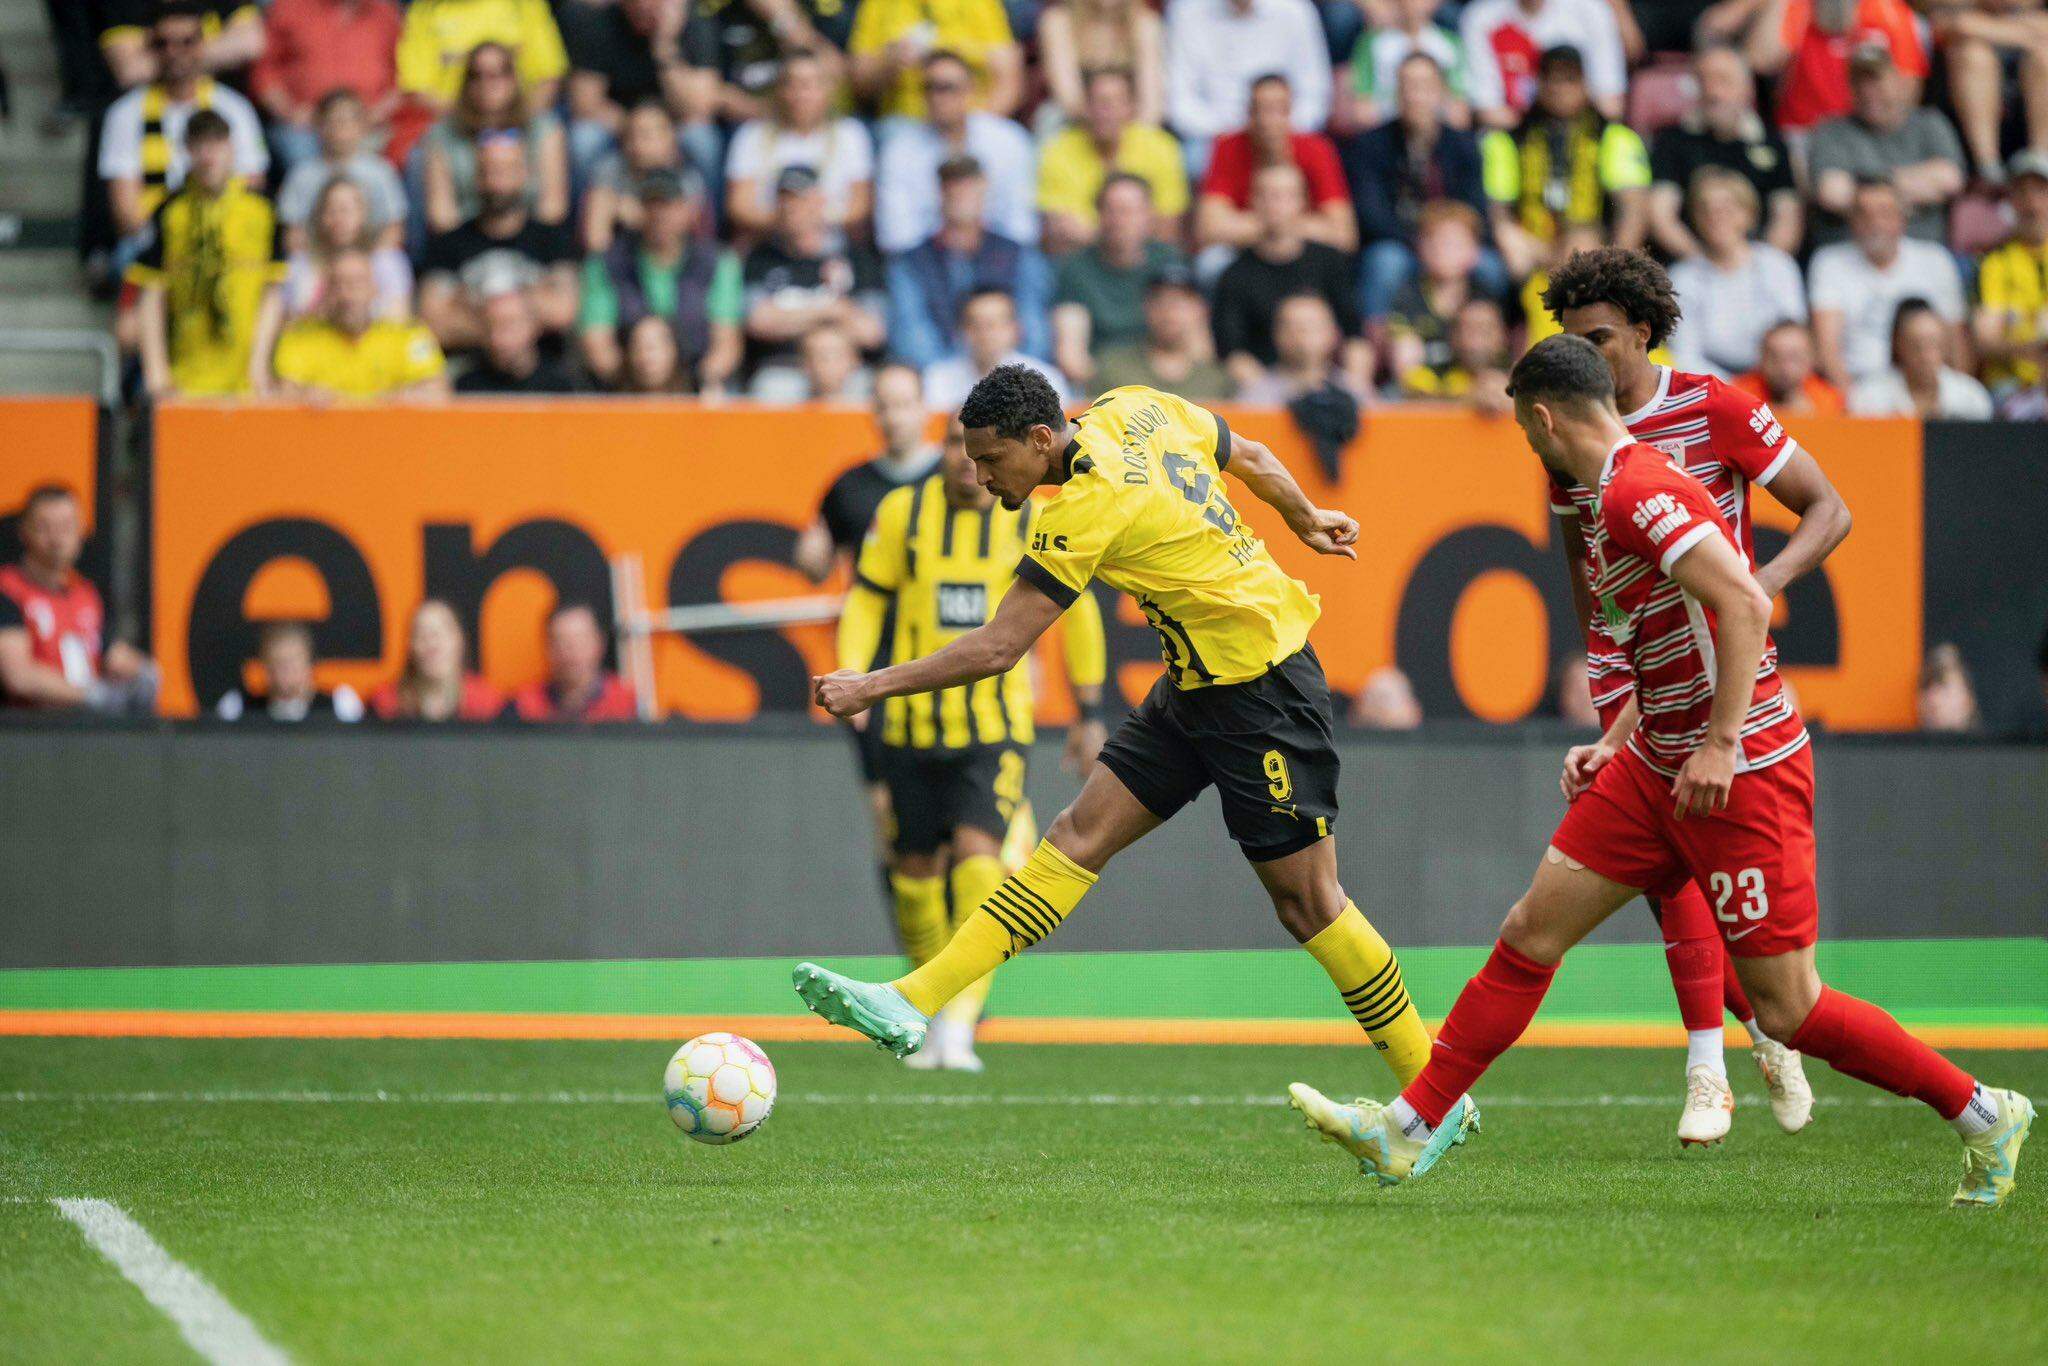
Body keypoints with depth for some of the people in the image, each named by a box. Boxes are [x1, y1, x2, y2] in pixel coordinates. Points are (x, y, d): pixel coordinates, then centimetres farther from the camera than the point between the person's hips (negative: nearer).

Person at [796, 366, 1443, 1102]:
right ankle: (912, 1003, -7)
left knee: (1307, 902, -2)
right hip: (1195, 684, 9)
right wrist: (1305, 520, 35)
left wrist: (872, 686, -18)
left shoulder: (1087, 504, -24)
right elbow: (1249, 456, 17)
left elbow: (996, 649, -23)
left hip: (1260, 687, -9)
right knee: (1080, 834, 0)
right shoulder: (1134, 411, -1)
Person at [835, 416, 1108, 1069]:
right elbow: (866, 598, 9)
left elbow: (1078, 612, 11)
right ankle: (933, 1009, 32)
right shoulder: (902, 513, -1)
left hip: (994, 727, -2)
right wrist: (851, 679, -6)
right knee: (916, 870, 8)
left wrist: (1090, 714, 12)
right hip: (912, 719, 2)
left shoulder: (1034, 525, -2)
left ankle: (961, 1027, -20)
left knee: (977, 855, -20)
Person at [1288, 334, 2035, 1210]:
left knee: (1785, 1007, -5)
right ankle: (1412, 1128, 12)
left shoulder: (1637, 491, -17)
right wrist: (1613, 744, 20)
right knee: (1531, 931, 7)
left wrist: (1721, 746, -28)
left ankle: (1981, 1115, 9)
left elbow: (1746, 608, -26)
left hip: (1744, 773, -10)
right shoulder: (1627, 490, 14)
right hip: (1659, 764, 10)